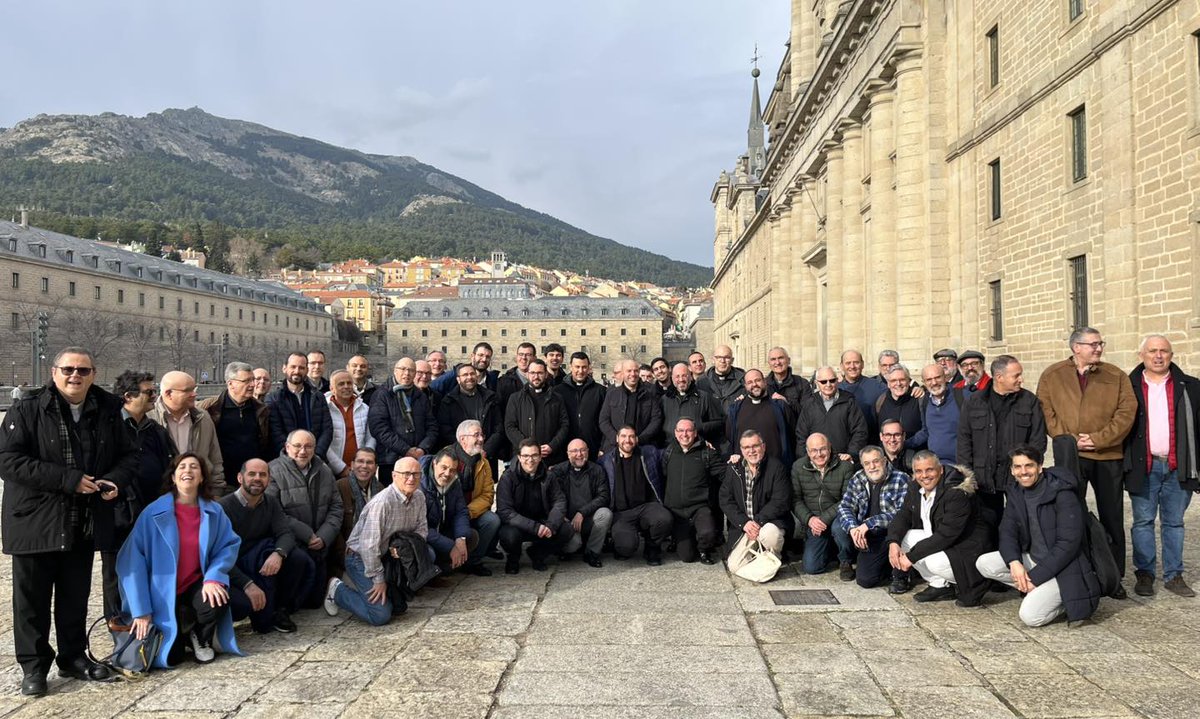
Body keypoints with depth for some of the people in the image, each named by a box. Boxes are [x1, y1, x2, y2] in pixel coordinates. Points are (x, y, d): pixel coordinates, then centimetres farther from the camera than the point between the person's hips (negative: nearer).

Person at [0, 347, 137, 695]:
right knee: (32, 597, 7)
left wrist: (116, 481, -10)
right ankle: (33, 665, 20)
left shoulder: (107, 411, 4)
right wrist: (67, 479, -22)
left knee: (76, 595, 15)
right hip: (35, 521, -4)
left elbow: (128, 456, 12)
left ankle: (73, 656, 30)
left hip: (83, 524, 4)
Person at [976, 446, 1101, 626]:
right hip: (1032, 558, 7)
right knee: (984, 564, -11)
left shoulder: (1062, 493, -19)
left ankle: (1070, 599, 4)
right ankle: (1037, 591, -1)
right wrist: (1014, 562, -19)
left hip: (1063, 568, -7)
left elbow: (1068, 544, -22)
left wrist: (1035, 577, -22)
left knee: (1030, 615, -23)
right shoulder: (1016, 492, 3)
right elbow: (1007, 531, 2)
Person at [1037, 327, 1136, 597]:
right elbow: (1046, 412, -2)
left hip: (1109, 455, 1)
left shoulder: (1116, 376, 6)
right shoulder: (1052, 376, 4)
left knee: (1112, 518, 8)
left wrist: (1099, 439, -12)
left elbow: (1127, 411, -3)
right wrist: (1070, 440, -11)